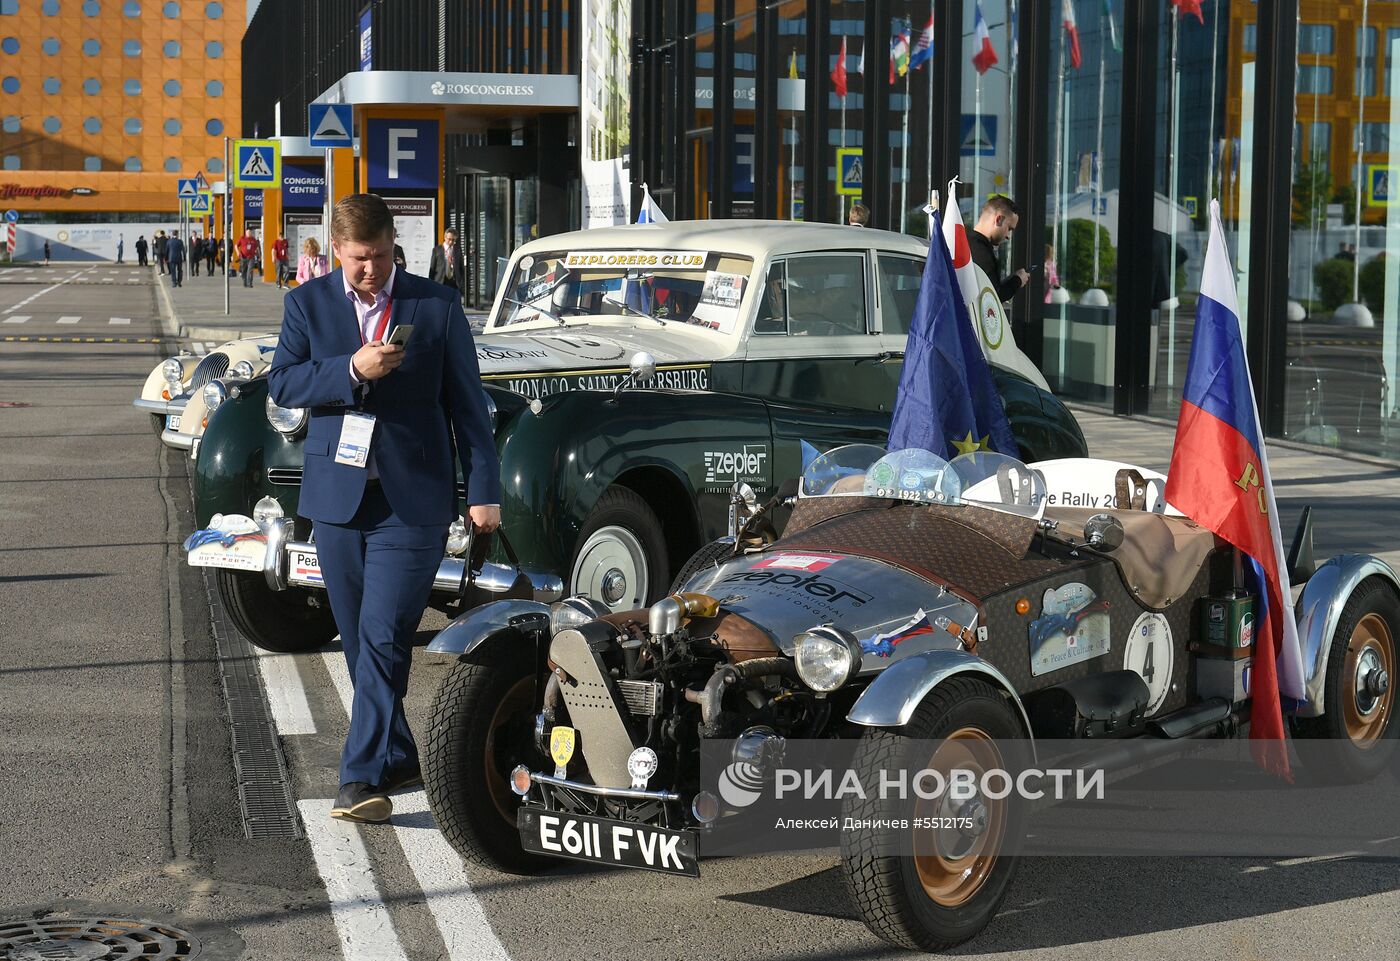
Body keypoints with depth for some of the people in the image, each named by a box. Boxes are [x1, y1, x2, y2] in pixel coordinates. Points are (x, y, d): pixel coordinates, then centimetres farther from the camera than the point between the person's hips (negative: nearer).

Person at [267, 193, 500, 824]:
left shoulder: (437, 305, 2)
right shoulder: (308, 304, 7)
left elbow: (465, 402, 3)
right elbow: (281, 382, -3)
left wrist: (483, 489, -1)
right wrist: (351, 370, -18)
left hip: (412, 500, -3)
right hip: (336, 495, 3)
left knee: (384, 638, -13)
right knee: (359, 643, 11)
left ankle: (364, 778, -14)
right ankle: (397, 758, 25)